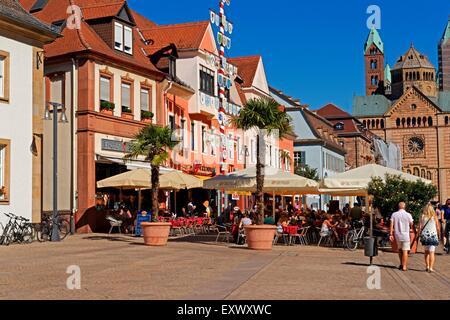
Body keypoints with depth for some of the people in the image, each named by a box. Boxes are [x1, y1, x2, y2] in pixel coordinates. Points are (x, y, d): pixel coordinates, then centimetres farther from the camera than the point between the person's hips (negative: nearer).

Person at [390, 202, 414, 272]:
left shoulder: (394, 214, 1)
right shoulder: (408, 215, -6)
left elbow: (391, 225, -2)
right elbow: (412, 225, -4)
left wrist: (391, 234, 0)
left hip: (397, 235, 3)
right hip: (406, 235, -3)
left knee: (400, 249, 21)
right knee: (405, 251, 1)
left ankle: (401, 264, 26)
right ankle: (404, 266, 1)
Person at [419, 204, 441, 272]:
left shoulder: (422, 217, -1)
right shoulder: (435, 217, -2)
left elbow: (420, 227, -3)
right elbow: (438, 228, 1)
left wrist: (419, 234, 5)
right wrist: (439, 234, 15)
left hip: (424, 236, 2)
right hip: (433, 236, -2)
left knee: (427, 251, 17)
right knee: (432, 252, -3)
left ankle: (427, 267, 18)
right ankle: (431, 268, -11)